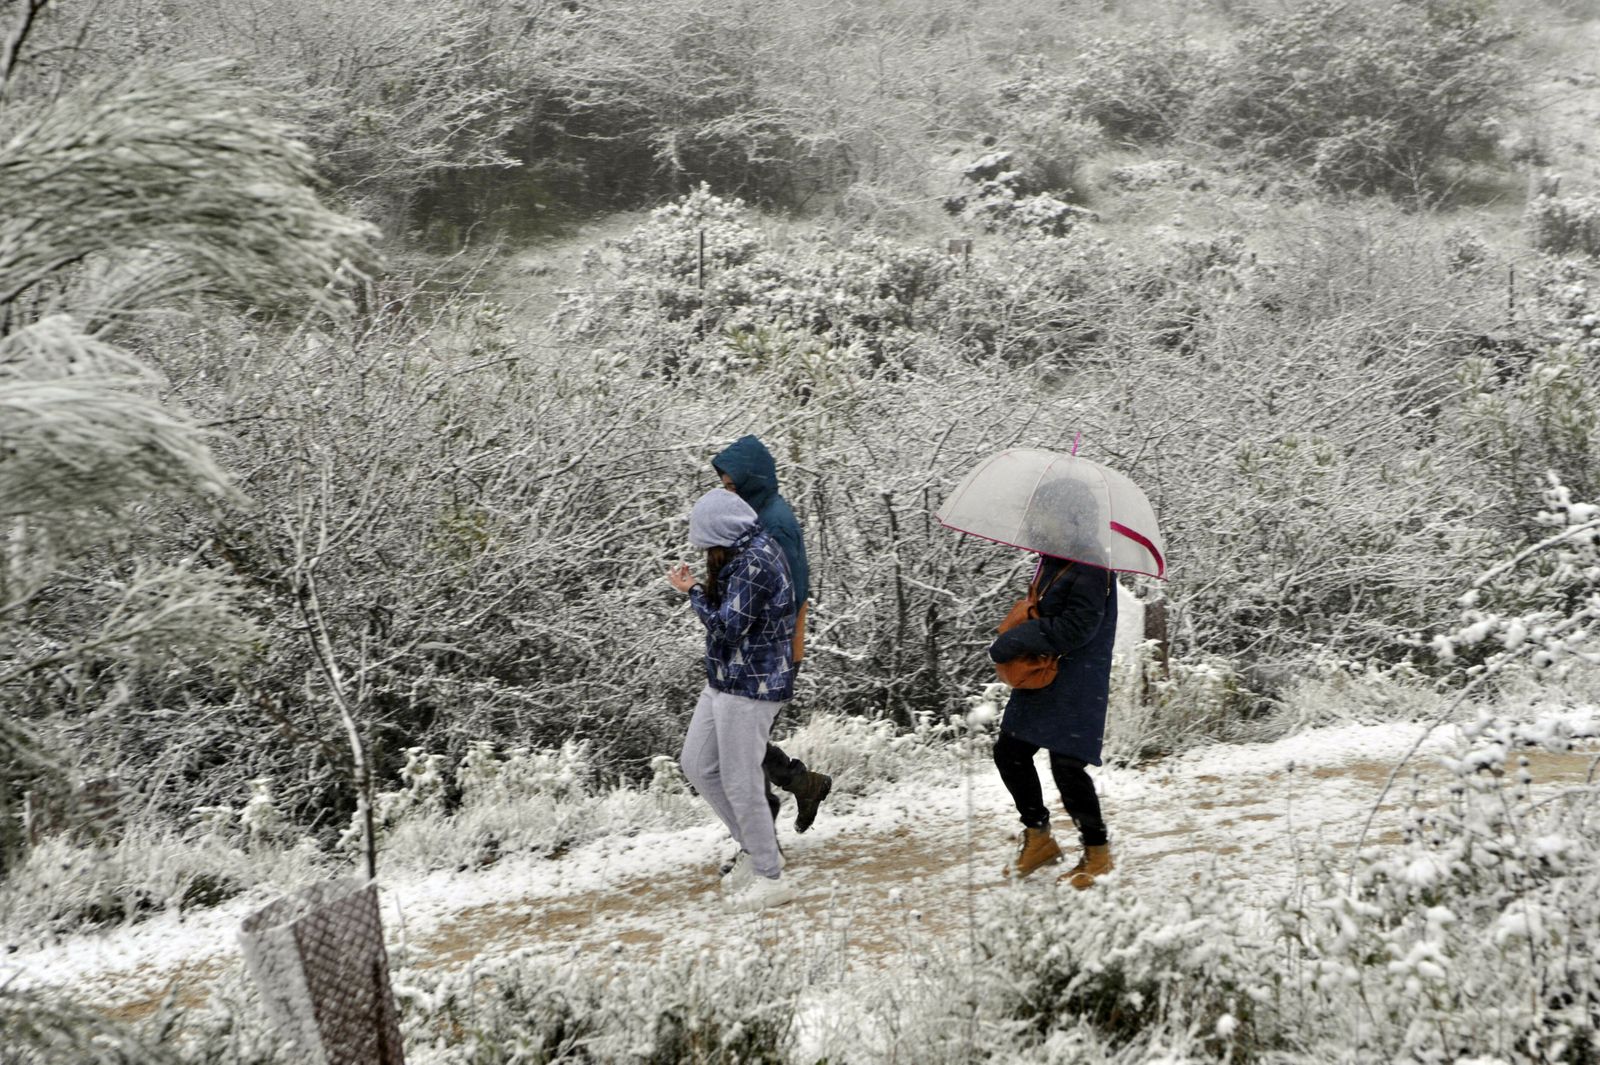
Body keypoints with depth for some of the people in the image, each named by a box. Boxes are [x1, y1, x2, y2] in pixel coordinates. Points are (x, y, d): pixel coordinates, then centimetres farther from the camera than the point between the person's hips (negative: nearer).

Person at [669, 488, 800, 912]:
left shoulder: (754, 562, -22)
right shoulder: (747, 553, 10)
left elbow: (728, 626, -21)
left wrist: (694, 592, -10)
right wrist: (699, 588, 4)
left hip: (750, 687, -11)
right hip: (725, 681, 11)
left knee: (740, 782, -2)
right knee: (697, 766, 17)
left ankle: (770, 878, 12)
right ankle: (754, 847, 28)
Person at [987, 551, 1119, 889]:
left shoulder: (1091, 570, -19)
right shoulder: (1050, 563, 10)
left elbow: (1074, 629, -24)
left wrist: (1014, 642, -18)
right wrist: (1017, 640, 2)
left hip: (1077, 685, -10)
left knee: (1067, 766, -12)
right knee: (1010, 751, 12)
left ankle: (1097, 853, 8)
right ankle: (1038, 838, 28)